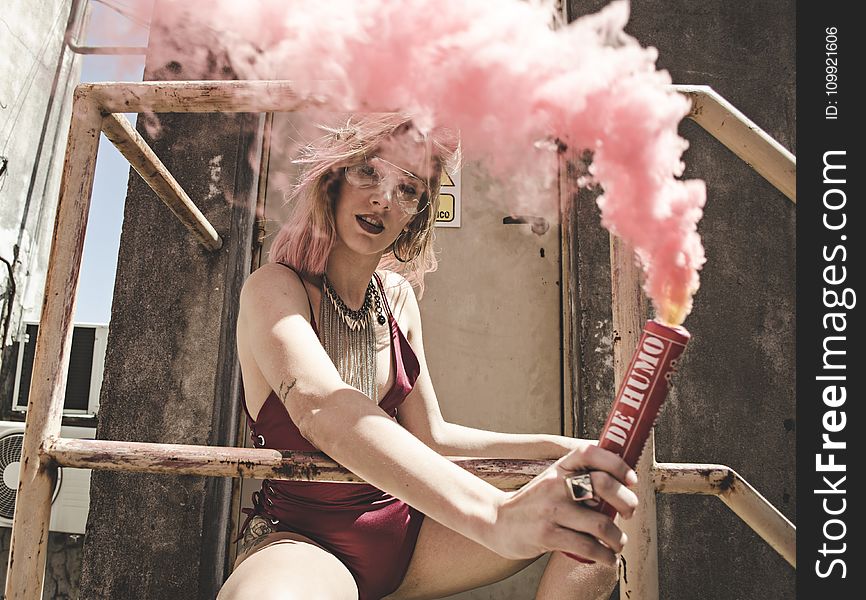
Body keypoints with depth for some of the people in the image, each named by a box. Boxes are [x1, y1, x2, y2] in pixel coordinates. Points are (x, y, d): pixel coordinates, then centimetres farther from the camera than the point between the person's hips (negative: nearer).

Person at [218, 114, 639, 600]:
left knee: (593, 521, -9)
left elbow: (431, 435, 8)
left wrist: (561, 448, -1)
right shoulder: (275, 288, -14)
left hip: (404, 532, 6)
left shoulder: (398, 296, 4)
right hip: (302, 541, -5)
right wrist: (494, 513, -48)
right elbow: (320, 409, -36)